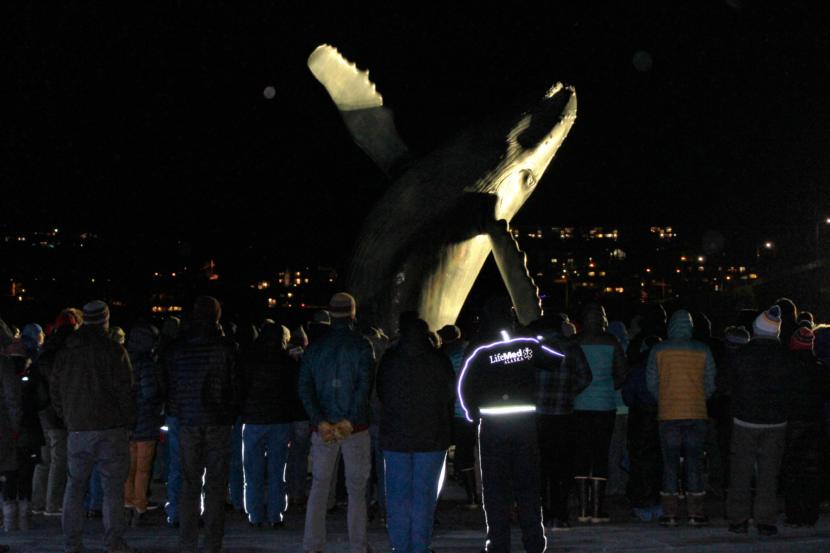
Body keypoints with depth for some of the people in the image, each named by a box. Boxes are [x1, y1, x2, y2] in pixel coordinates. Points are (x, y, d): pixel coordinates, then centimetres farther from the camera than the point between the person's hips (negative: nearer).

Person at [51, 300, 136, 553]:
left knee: (75, 486, 11)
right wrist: (129, 423, 3)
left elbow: (55, 391, 14)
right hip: (110, 428, -4)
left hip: (77, 430, 4)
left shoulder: (65, 353, 8)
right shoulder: (114, 351, -7)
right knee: (113, 486, 0)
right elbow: (126, 391, -8)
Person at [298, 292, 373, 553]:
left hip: (322, 426, 3)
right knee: (356, 488, 5)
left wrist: (320, 422, -9)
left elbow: (305, 387, -4)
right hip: (355, 427, -3)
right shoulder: (361, 344, -5)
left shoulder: (315, 346, 5)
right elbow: (364, 385, -16)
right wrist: (350, 421, -16)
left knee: (319, 486, 10)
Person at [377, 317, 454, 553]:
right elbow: (450, 398, 2)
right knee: (425, 494, 4)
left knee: (397, 493, 7)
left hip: (395, 436, 1)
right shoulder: (439, 361, -5)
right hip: (431, 437, -1)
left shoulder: (389, 360, -2)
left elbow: (380, 394, 9)